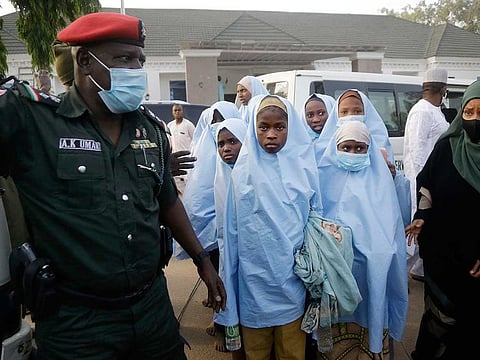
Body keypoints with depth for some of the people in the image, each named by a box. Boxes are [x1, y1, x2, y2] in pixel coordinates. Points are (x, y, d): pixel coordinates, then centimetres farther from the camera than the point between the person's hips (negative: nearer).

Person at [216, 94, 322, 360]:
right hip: (255, 277, 0)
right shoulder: (243, 170, -3)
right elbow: (233, 229, 0)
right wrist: (228, 277, 2)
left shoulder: (304, 166, -1)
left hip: (292, 274, 1)